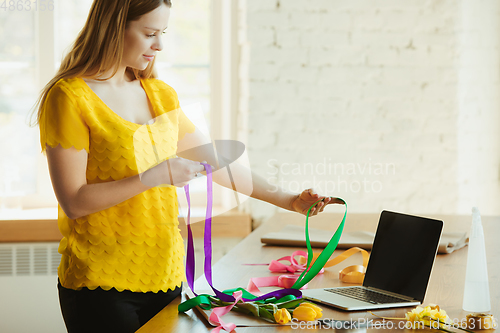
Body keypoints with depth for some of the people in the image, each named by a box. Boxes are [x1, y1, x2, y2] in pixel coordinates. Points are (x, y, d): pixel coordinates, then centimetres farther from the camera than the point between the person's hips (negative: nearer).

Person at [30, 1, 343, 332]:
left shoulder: (161, 94, 11)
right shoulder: (69, 97, -10)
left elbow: (216, 160, 15)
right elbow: (74, 202, -15)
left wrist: (287, 200, 10)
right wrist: (154, 177, -19)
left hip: (166, 276, 6)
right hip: (101, 283, -6)